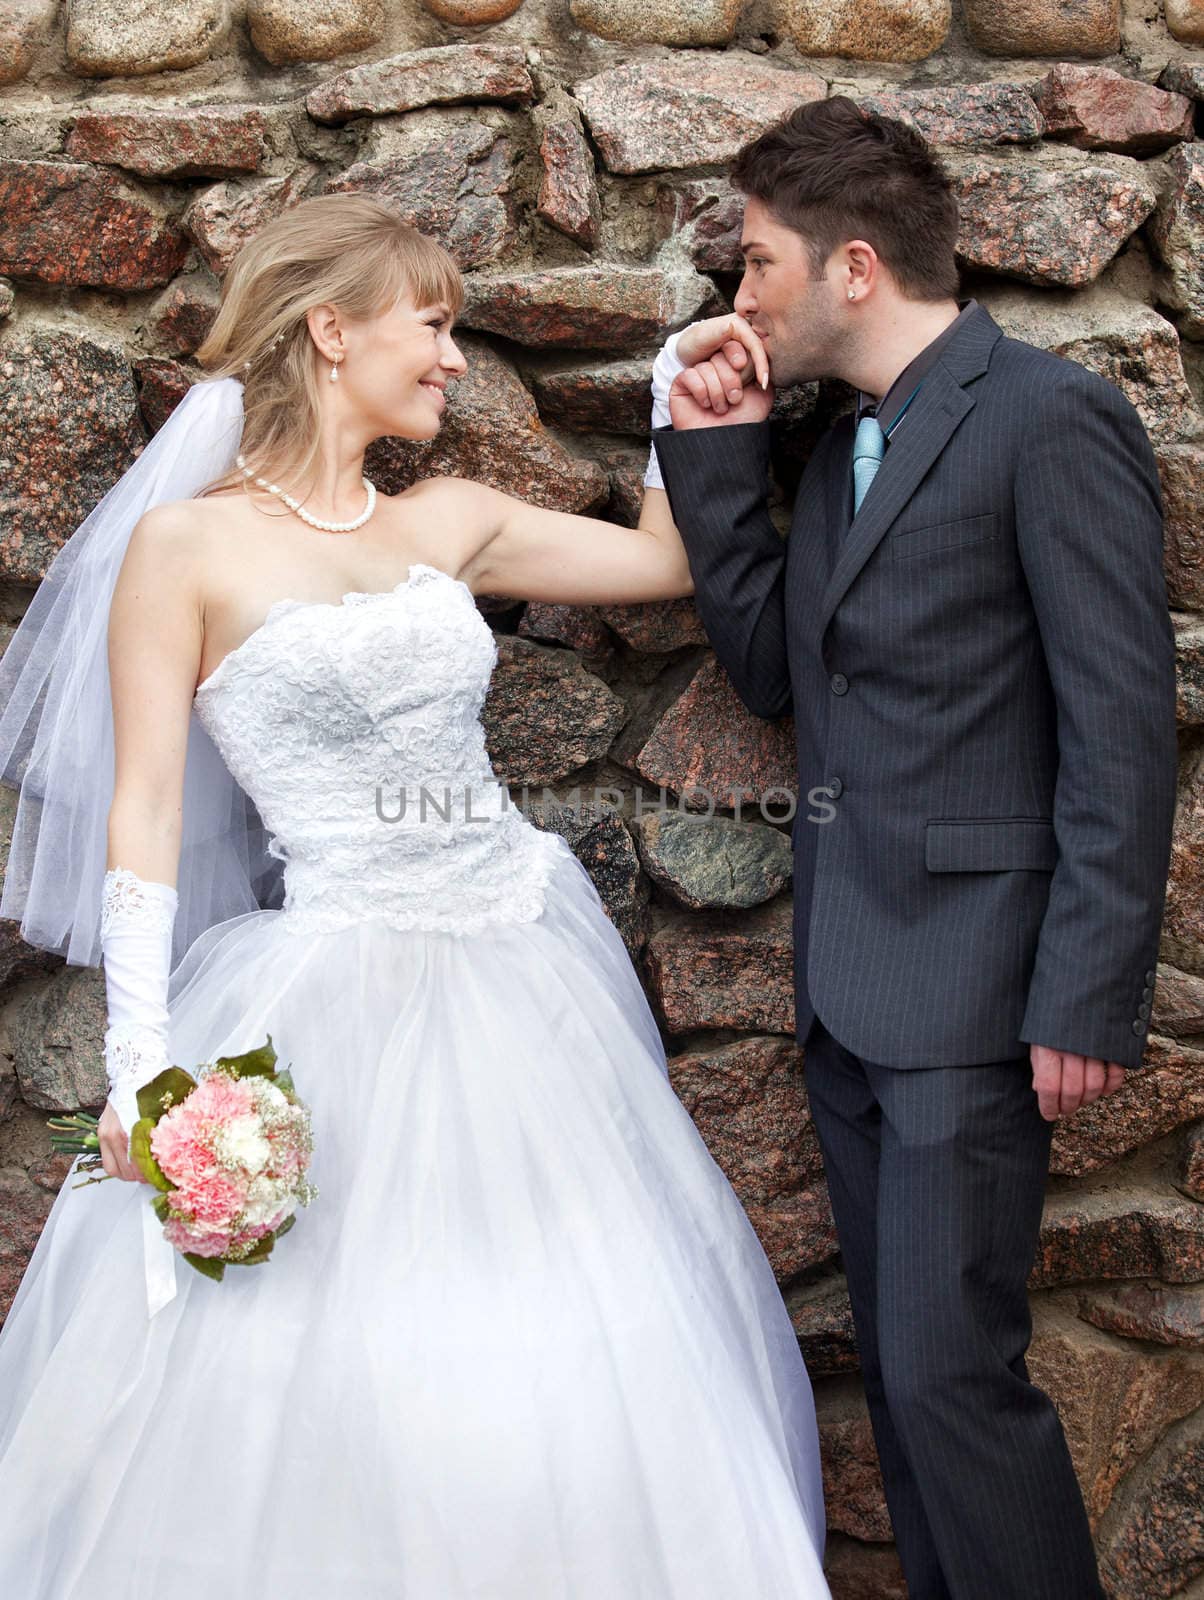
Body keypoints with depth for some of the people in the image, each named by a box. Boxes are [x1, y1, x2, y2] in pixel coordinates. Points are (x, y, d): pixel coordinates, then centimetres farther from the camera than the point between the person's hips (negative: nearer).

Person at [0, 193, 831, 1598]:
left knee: (579, 1362, 11)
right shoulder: (188, 545, -5)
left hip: (527, 973, 5)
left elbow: (666, 560, 21)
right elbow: (146, 809, -8)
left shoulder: (447, 524, 9)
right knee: (342, 1399, 1)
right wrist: (141, 1063, -13)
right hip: (342, 995, -5)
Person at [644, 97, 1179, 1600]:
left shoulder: (1053, 420, -12)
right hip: (847, 991, 8)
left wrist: (1088, 1001, -18)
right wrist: (712, 452, 4)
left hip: (970, 992, -8)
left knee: (951, 1366, -6)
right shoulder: (837, 448, 15)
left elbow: (1122, 730, -15)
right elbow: (771, 668, 12)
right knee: (898, 1358, 15)